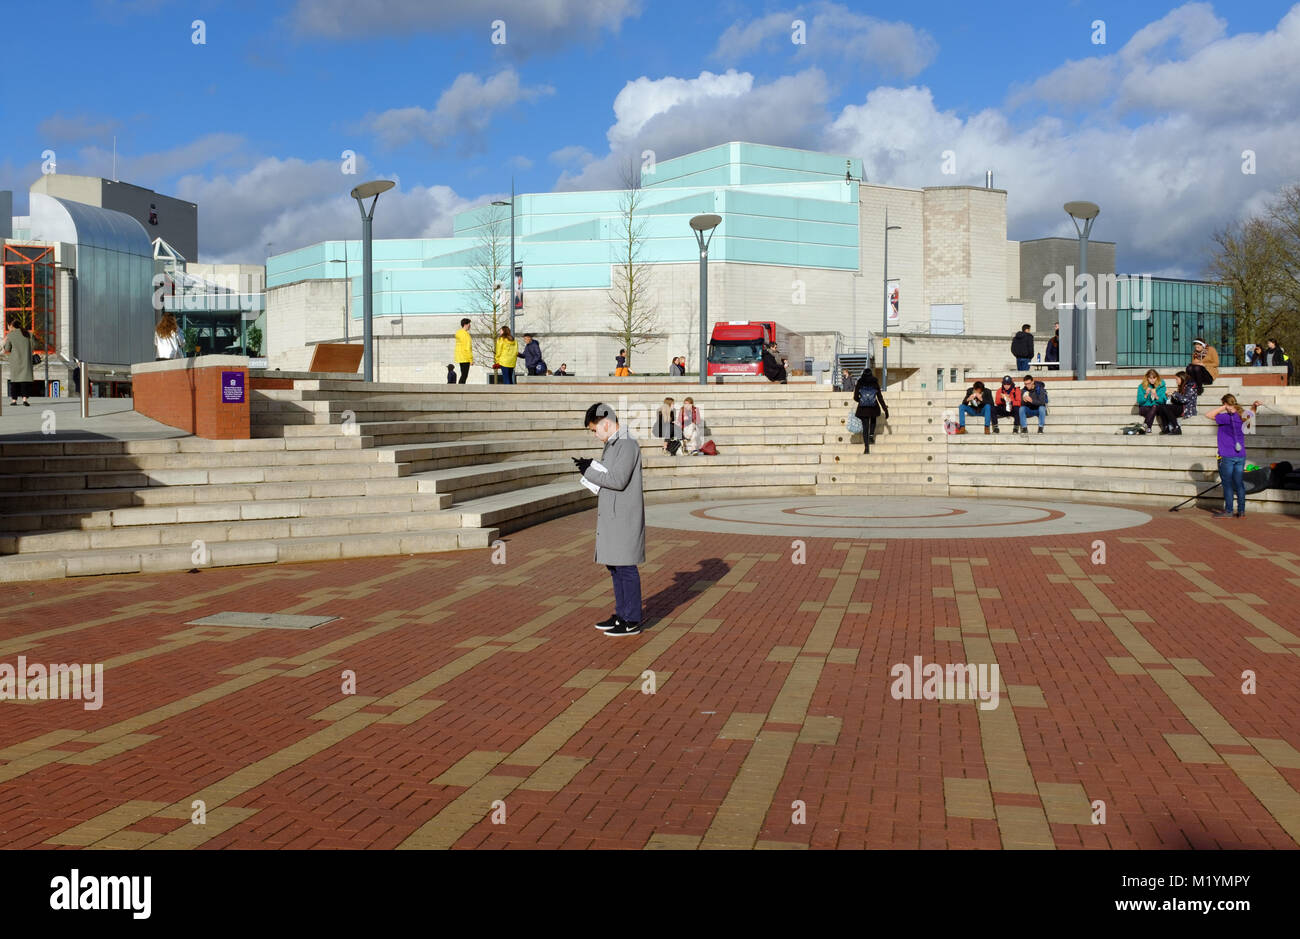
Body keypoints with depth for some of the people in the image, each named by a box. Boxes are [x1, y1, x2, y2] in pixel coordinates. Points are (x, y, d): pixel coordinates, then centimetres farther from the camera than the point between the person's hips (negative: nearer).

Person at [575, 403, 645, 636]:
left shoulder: (628, 444, -16)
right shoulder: (611, 444, 15)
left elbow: (618, 480, -22)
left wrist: (589, 471, -14)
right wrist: (591, 468, 2)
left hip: (624, 517, -10)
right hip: (612, 517, 10)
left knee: (625, 566, -4)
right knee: (613, 565, 15)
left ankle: (632, 621, 3)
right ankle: (622, 614, 25)